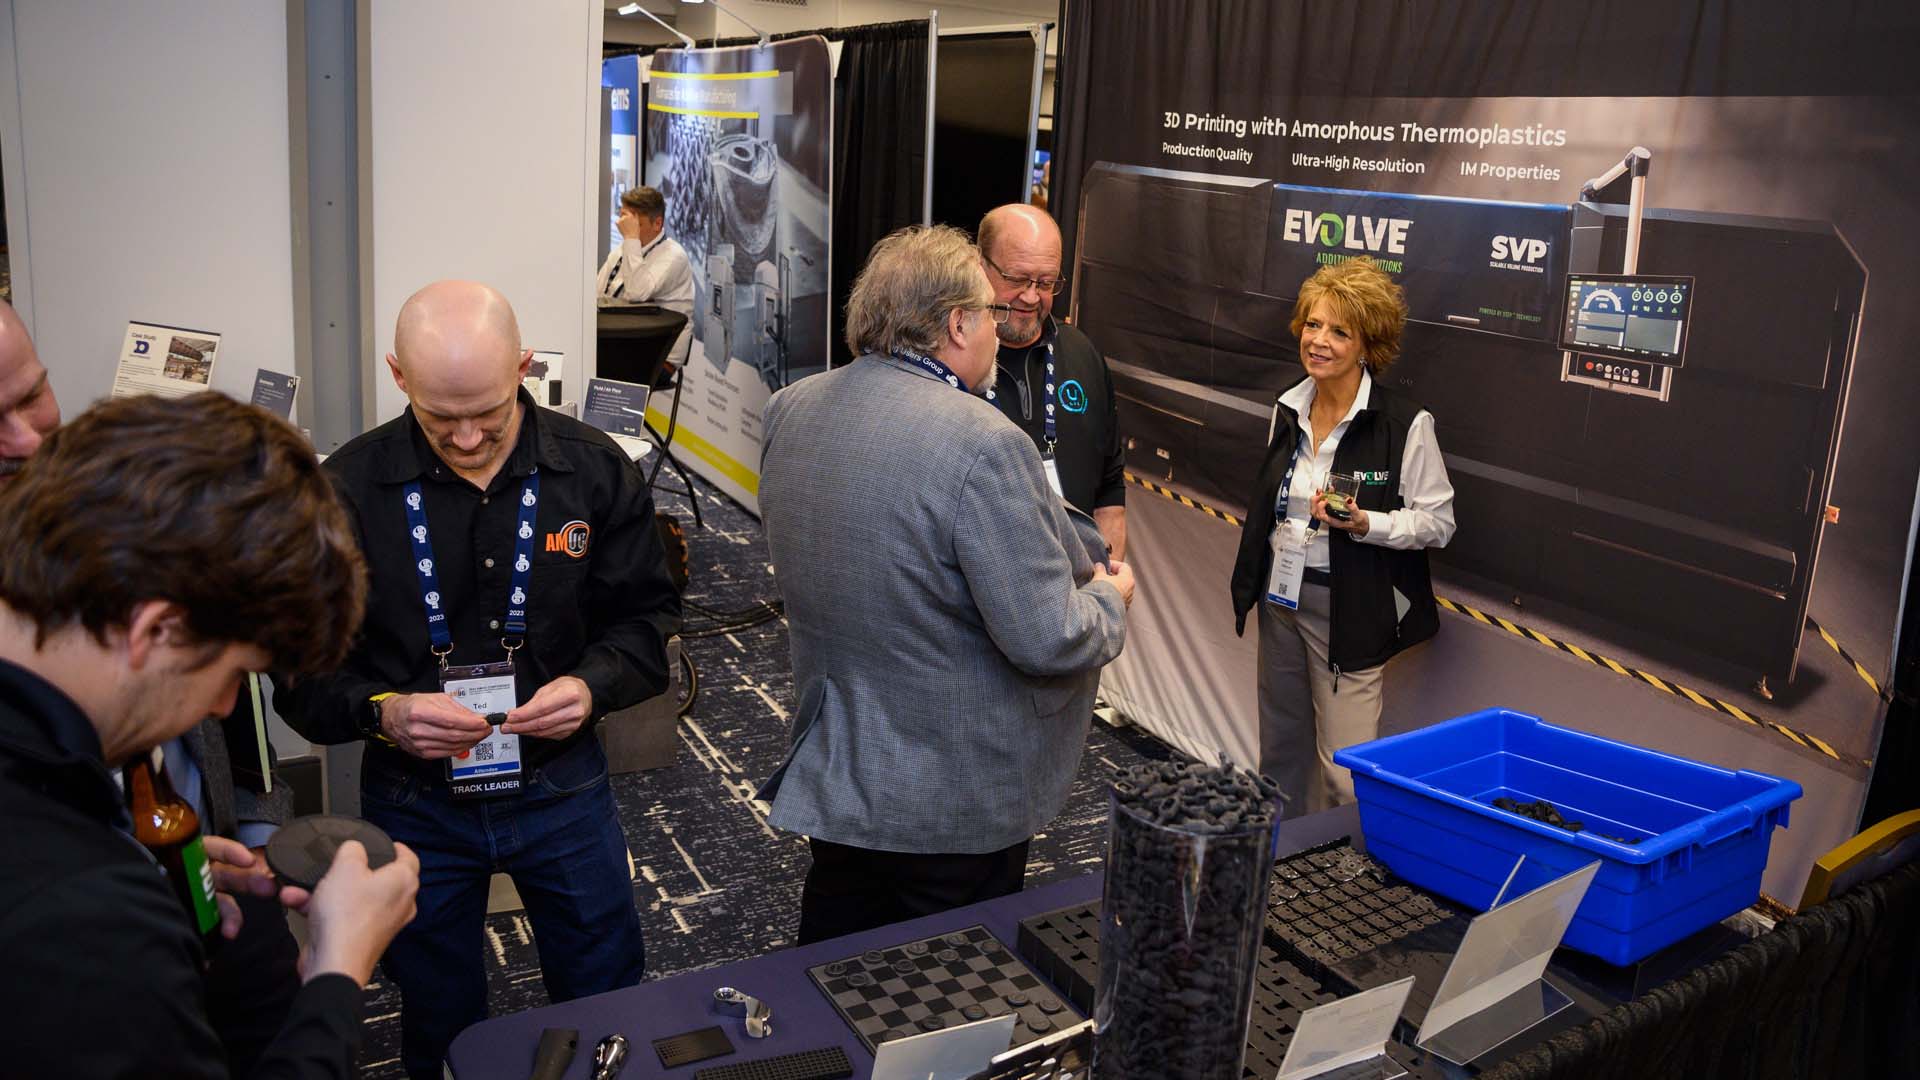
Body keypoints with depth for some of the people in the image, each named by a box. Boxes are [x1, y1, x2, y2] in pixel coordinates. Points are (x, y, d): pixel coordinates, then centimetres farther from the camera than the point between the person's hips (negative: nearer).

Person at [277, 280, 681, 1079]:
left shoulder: (594, 470, -8)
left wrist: (594, 686, -21)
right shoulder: (348, 489, -12)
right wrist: (381, 712, -27)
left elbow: (648, 617, -1)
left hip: (562, 785, 1)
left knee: (610, 1003, 18)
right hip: (415, 799, 0)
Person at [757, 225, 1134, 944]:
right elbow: (1044, 640, -26)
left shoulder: (789, 409, -2)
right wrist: (1110, 596, -4)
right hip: (959, 805, -7)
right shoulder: (983, 443, -27)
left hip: (831, 774, 7)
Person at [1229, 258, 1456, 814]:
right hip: (1281, 597, 7)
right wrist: (1249, 584, 21)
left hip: (1352, 611, -6)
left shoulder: (1406, 424, -15)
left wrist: (1364, 523, -26)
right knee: (1280, 748, 19)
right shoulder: (1288, 409, 6)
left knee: (1344, 771, -5)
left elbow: (1438, 521, -10)